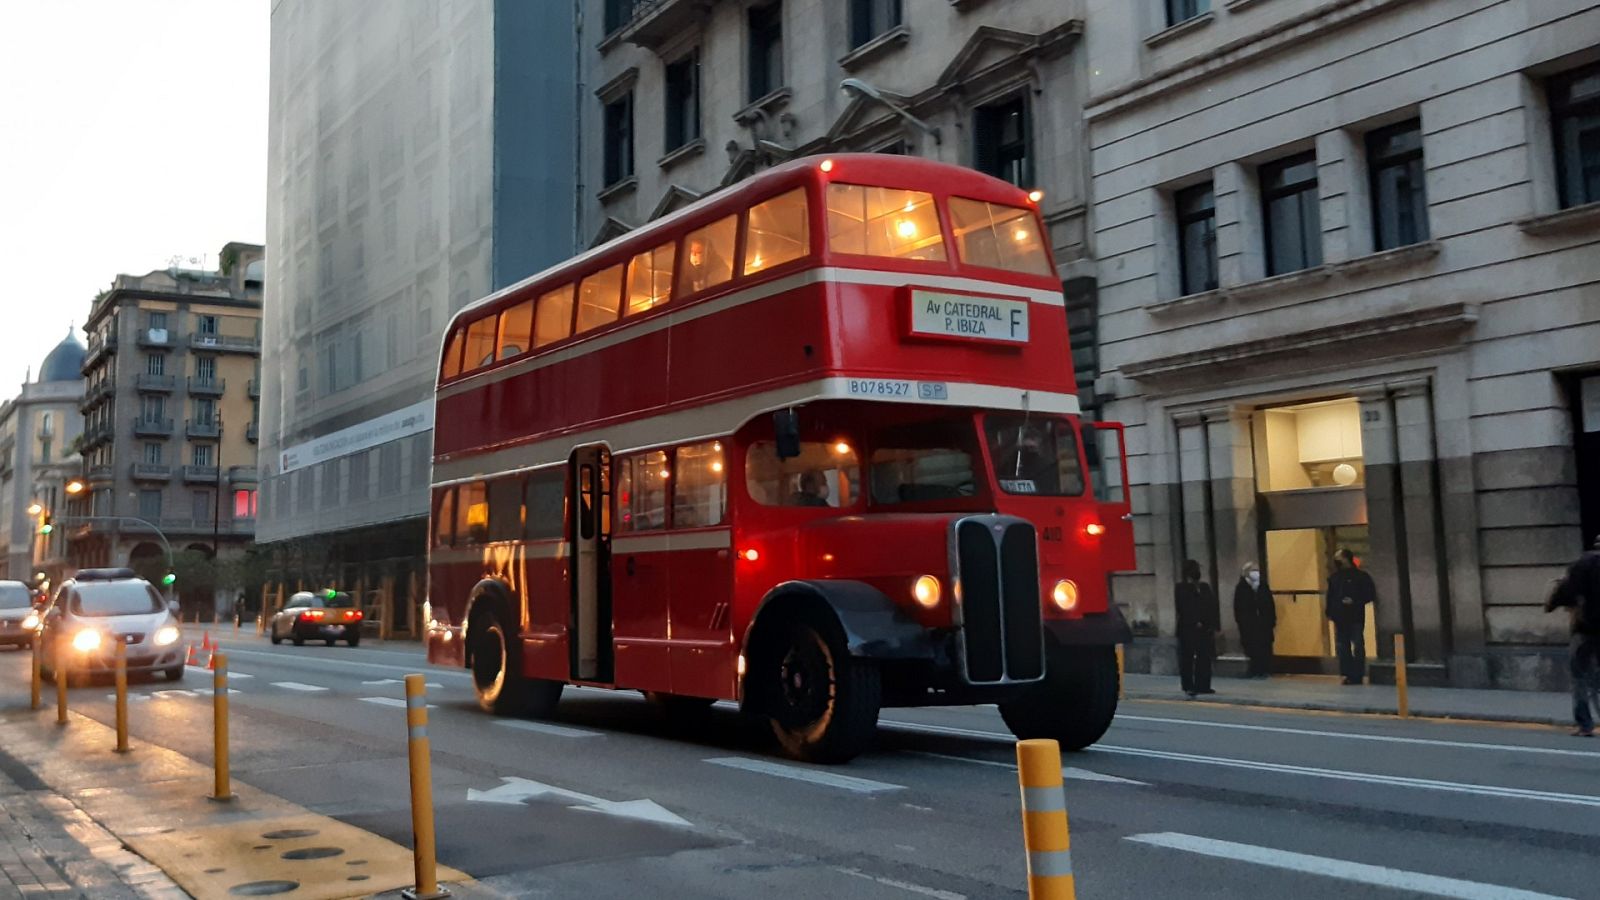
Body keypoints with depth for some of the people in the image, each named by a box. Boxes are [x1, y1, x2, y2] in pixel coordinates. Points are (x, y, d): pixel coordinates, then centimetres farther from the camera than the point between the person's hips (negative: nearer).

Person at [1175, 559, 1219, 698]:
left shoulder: (1204, 587, 13)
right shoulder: (1181, 588, -1)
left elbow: (1213, 607, 9)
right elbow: (1183, 608, -10)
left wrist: (1214, 625, -1)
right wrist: (1195, 622, -17)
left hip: (1205, 629, 5)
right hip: (1188, 629, -5)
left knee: (1204, 658, 5)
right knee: (1187, 659, 0)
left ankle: (1203, 686, 11)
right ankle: (1188, 686, 6)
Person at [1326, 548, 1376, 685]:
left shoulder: (1361, 576, -4)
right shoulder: (1334, 577, 12)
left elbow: (1370, 595, -6)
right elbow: (1330, 597, 13)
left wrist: (1355, 601, -17)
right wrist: (1329, 612, 4)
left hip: (1356, 618, -5)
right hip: (1339, 618, 5)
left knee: (1357, 647, -2)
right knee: (1342, 648, 5)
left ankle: (1357, 676, 4)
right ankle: (1348, 675, 13)